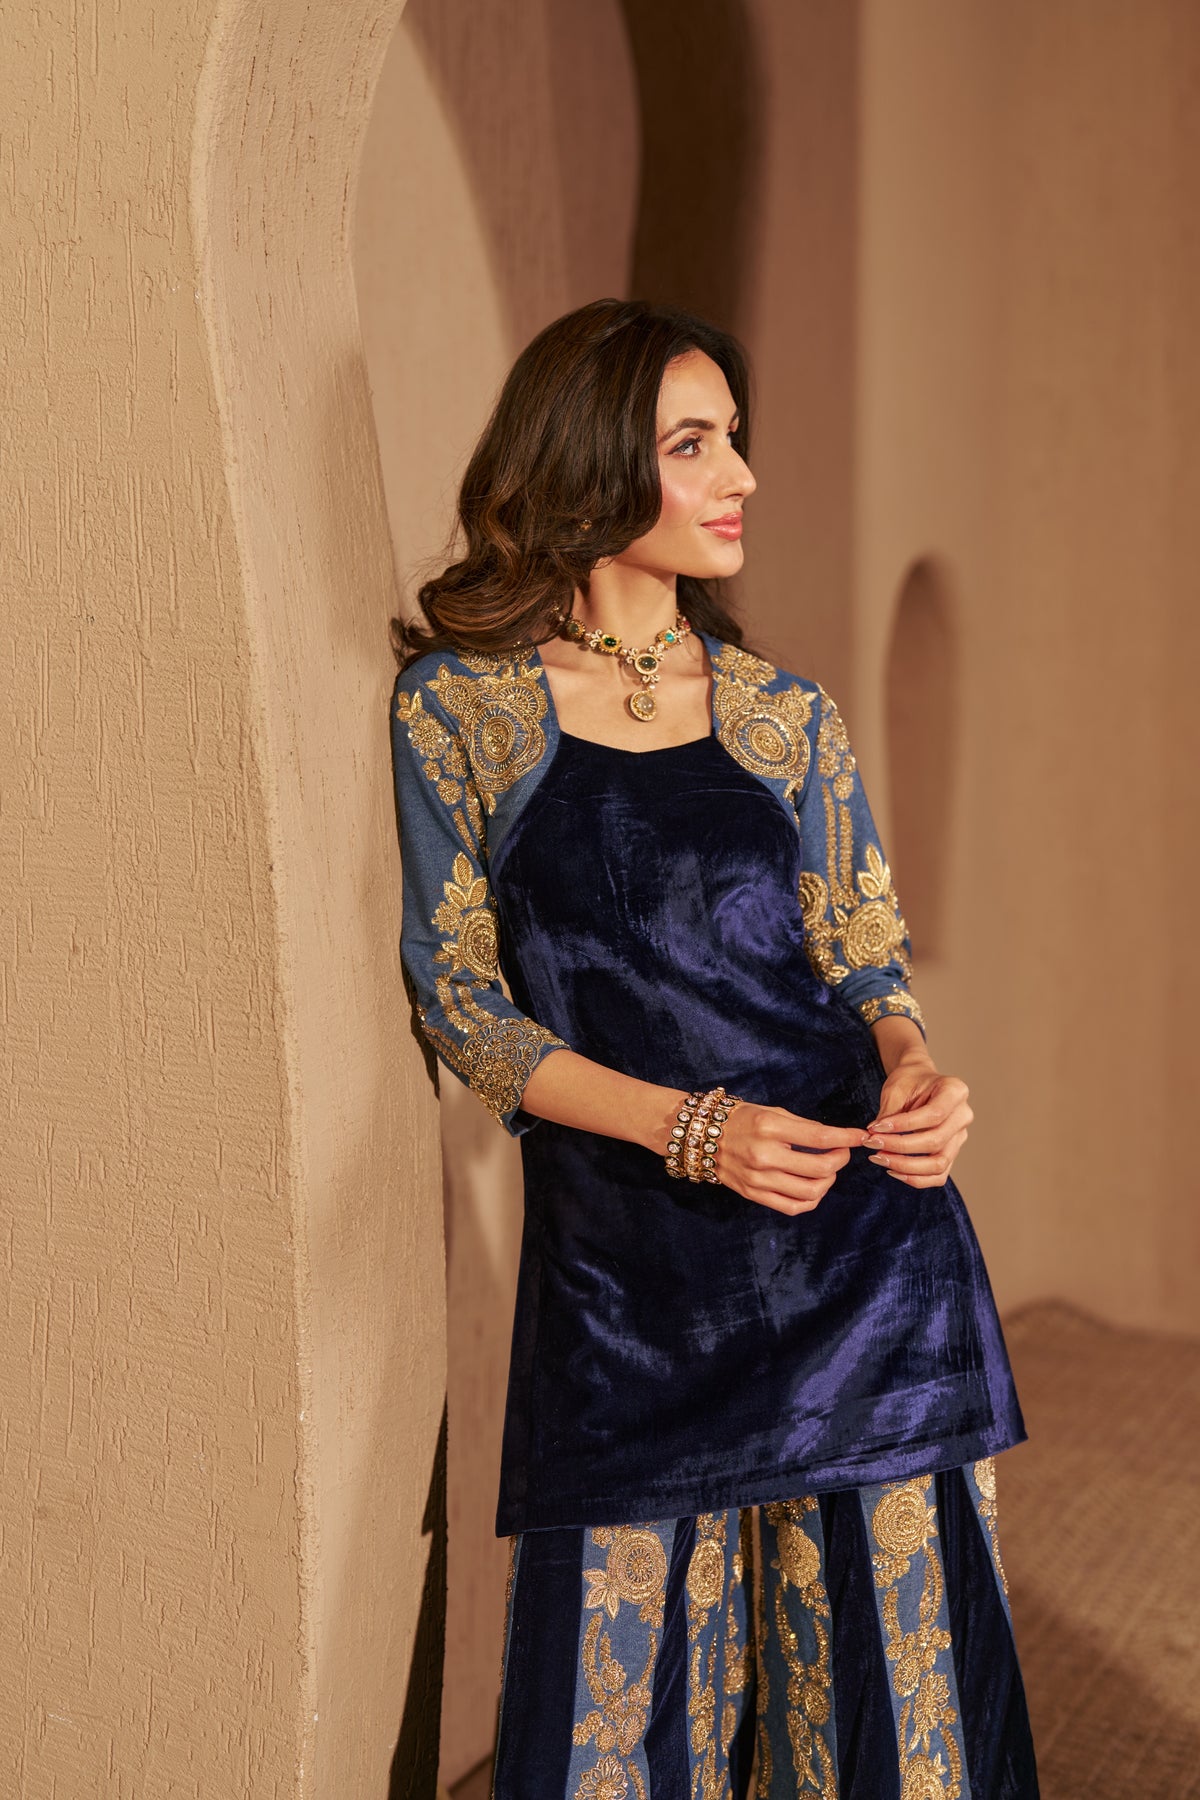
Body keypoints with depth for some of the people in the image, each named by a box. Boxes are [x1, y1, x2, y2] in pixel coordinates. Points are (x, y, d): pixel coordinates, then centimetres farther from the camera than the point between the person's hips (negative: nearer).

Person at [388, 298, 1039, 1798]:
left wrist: (912, 1069, -10)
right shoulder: (458, 706, -1)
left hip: (860, 1227, 2)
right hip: (623, 1267, -2)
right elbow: (462, 1001, -2)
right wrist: (691, 1126, -14)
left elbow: (864, 957, 13)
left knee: (888, 1633, 7)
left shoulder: (786, 717, 7)